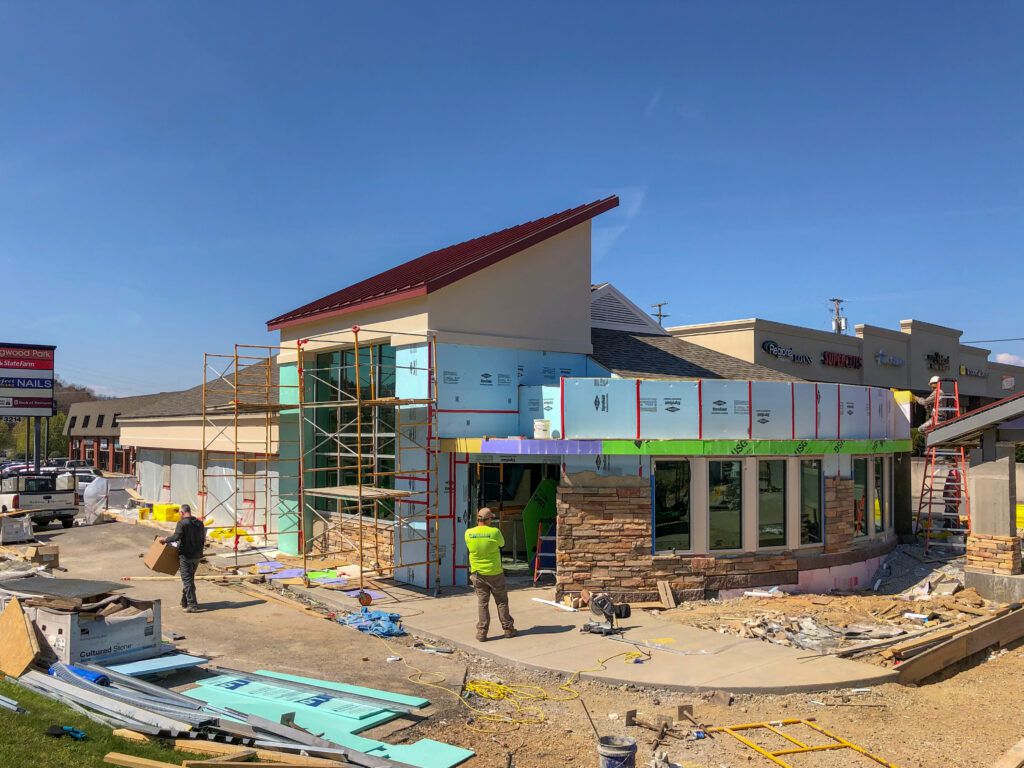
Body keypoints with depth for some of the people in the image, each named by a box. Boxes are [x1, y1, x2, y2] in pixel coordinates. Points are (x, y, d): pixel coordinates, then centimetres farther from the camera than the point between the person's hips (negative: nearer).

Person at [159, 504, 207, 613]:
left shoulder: (182, 523, -11)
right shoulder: (200, 523, 9)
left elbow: (176, 536, -23)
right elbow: (203, 540, 14)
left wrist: (165, 539, -7)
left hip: (186, 555, -7)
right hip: (197, 556, 7)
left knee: (187, 580, -4)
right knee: (190, 578, 18)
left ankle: (192, 604, -9)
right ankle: (185, 602, 29)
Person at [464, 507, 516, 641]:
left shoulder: (468, 533, -7)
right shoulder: (494, 532, -16)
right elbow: (502, 543, 3)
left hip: (478, 573, 2)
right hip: (495, 573, -2)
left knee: (482, 603, 8)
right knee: (502, 601, 12)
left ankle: (482, 632, 7)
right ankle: (508, 629, 21)